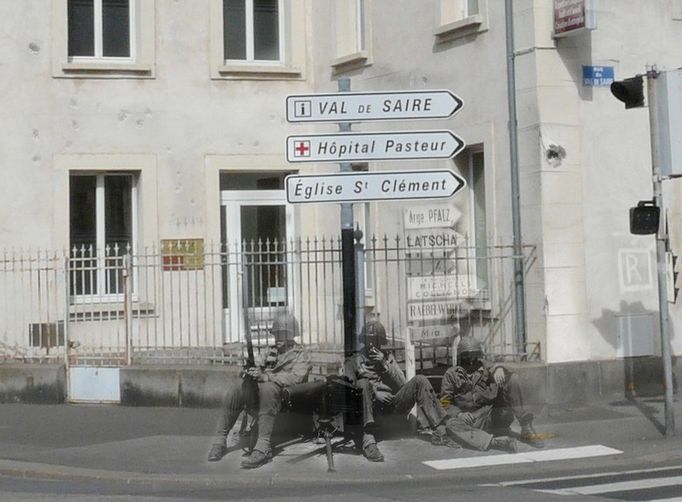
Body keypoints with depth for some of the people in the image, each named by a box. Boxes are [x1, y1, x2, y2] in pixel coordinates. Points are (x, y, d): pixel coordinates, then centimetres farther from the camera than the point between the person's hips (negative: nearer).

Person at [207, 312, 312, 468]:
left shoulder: (301, 354, 9)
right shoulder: (272, 351, 31)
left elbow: (296, 377, -10)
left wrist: (265, 376, -23)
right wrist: (251, 372, 2)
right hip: (258, 393, 5)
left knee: (268, 387, -40)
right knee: (236, 385, -25)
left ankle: (263, 447, -45)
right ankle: (220, 440, -25)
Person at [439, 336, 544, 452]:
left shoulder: (485, 368, 17)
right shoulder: (451, 375, 14)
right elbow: (445, 402, 7)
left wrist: (499, 370, -31)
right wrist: (459, 414, -13)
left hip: (496, 415, 1)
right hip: (471, 419, -1)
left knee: (512, 379, -14)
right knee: (452, 425, -33)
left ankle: (526, 429, -21)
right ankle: (496, 442, -47)